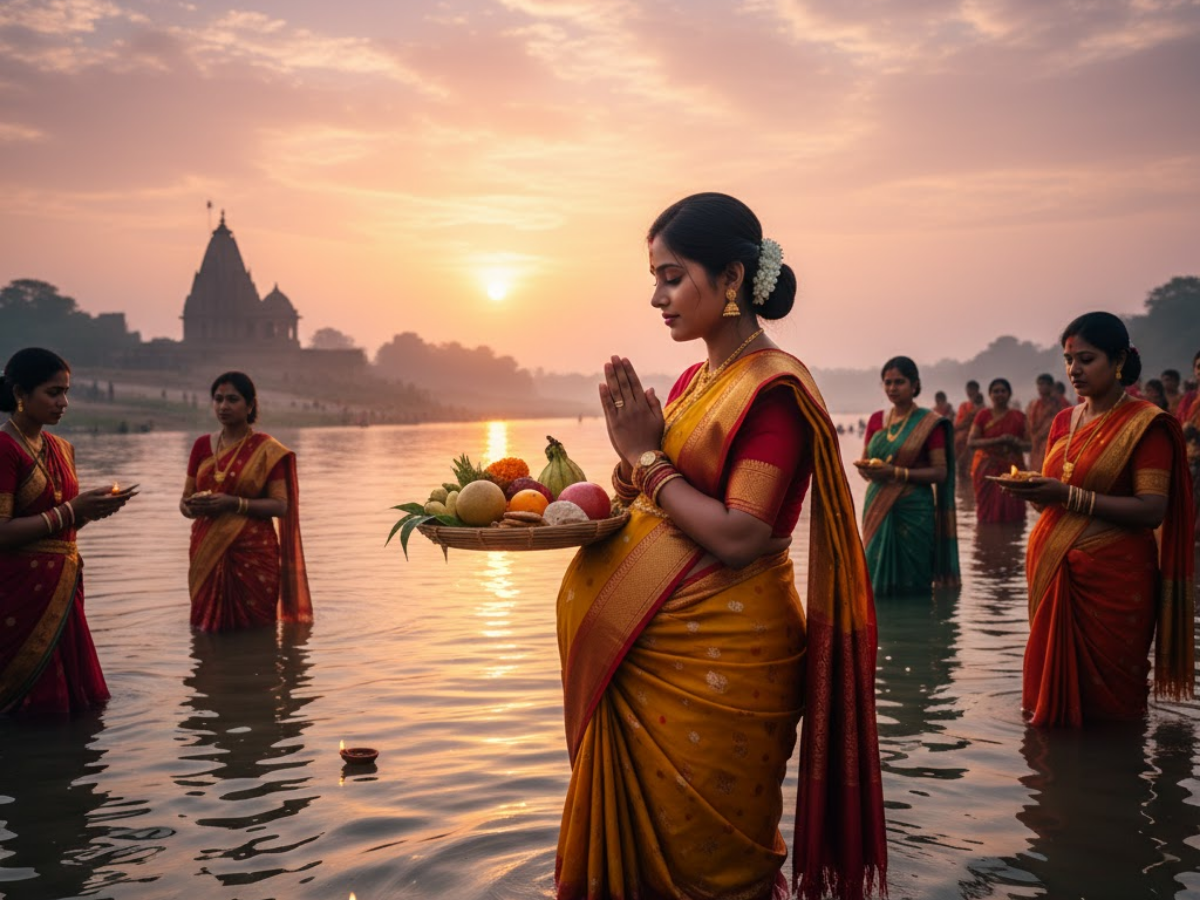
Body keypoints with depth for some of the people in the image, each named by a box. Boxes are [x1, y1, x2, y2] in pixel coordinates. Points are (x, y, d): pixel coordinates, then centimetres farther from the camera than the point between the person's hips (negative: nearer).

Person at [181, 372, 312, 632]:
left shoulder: (267, 450, -4)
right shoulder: (202, 445, 9)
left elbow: (280, 505, -10)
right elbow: (185, 499, 12)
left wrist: (234, 503, -22)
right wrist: (191, 506, -12)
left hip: (253, 555, -4)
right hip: (208, 554, 4)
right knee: (209, 630, 7)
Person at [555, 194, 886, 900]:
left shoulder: (773, 387, -13)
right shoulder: (694, 380, 11)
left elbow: (738, 538, -21)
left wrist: (645, 457, -13)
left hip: (718, 657, -8)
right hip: (646, 648, 8)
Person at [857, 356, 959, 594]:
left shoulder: (930, 423, -3)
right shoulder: (876, 420, 11)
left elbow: (940, 472, -8)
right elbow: (864, 461, 16)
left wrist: (897, 473, -20)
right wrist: (866, 469, -8)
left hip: (913, 512, -4)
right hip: (878, 509, 4)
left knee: (911, 584, -2)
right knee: (878, 581, 3)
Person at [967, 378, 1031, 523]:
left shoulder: (1019, 417, 11)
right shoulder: (983, 415, 6)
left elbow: (1029, 444, 10)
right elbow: (971, 442, -3)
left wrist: (1015, 442, -13)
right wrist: (997, 440, -15)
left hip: (1012, 468, 1)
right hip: (987, 468, -1)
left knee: (1012, 511, -4)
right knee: (988, 511, -5)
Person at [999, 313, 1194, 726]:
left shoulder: (1146, 424, -7)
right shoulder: (1065, 421, 12)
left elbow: (1153, 510, -17)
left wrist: (1068, 495, -22)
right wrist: (1032, 489, -1)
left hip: (1113, 576, -5)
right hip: (1053, 567, 6)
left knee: (1107, 697, 1)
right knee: (1054, 681, 8)